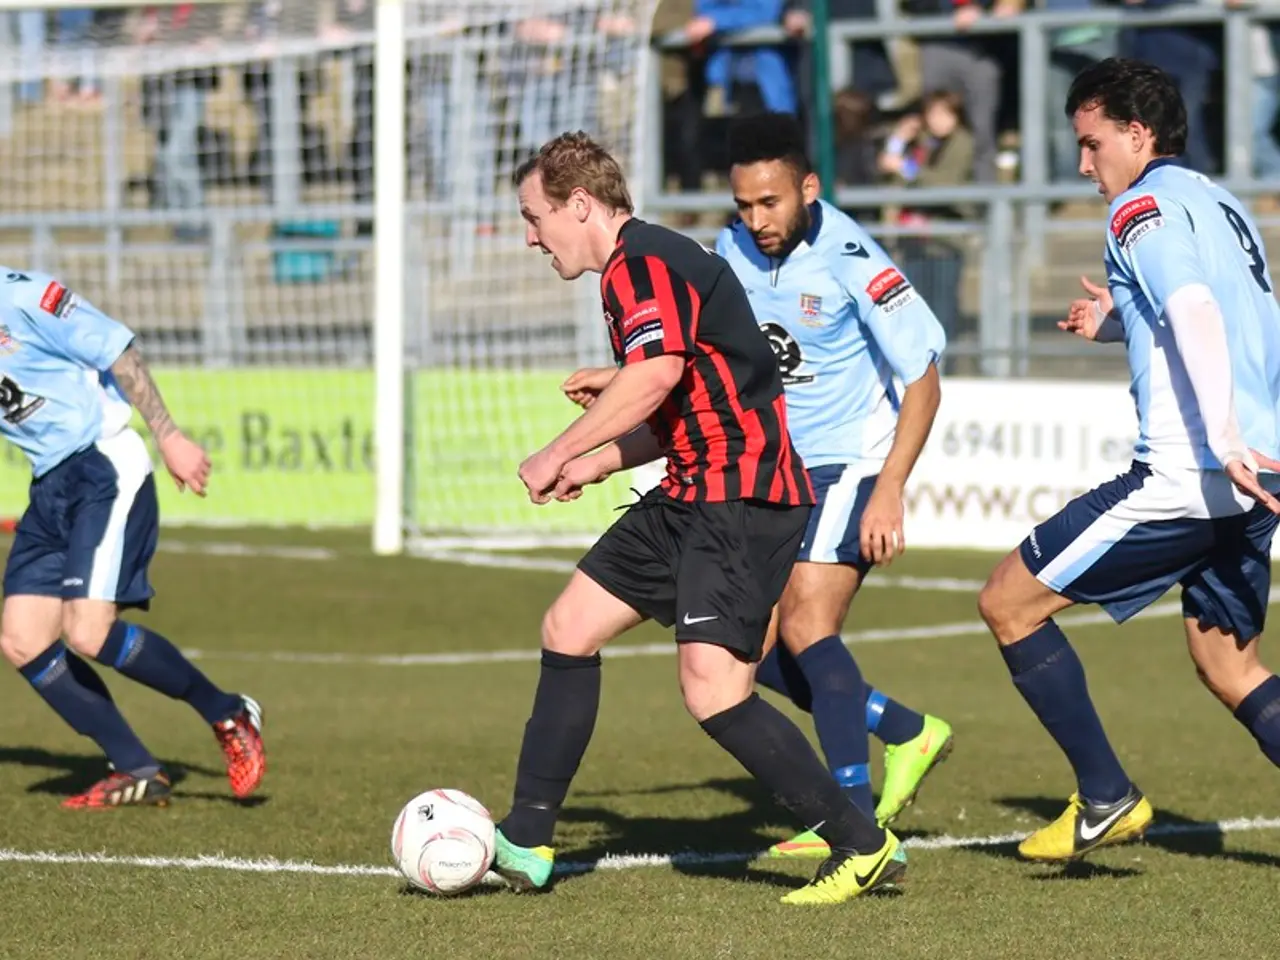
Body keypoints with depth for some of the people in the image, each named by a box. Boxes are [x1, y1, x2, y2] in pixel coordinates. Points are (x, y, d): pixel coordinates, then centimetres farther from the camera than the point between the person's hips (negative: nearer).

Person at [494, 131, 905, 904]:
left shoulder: (643, 261, -12)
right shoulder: (636, 268, 20)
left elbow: (656, 373, -30)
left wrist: (561, 453, -20)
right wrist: (602, 460, 14)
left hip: (741, 499, -11)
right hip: (692, 496, 11)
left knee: (712, 688, -19)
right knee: (569, 629, 13)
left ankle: (863, 847, -10)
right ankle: (526, 842, 20)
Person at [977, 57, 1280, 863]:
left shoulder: (1145, 204, -6)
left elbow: (1195, 311, -23)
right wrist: (1120, 322, 27)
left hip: (1184, 476, -9)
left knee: (1010, 603, 3)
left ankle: (1106, 799, 3)